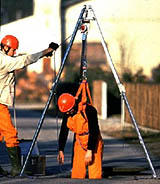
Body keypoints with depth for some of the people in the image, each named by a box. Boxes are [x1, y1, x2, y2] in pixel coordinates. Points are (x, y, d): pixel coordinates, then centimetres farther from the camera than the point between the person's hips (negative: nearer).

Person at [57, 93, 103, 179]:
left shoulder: (89, 110, -20)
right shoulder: (67, 115, -1)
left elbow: (93, 132, -21)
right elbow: (63, 132, 9)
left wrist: (90, 150, -24)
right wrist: (60, 150, 3)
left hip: (93, 143, -6)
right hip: (79, 144, 6)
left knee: (95, 175, -11)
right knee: (76, 175, -1)